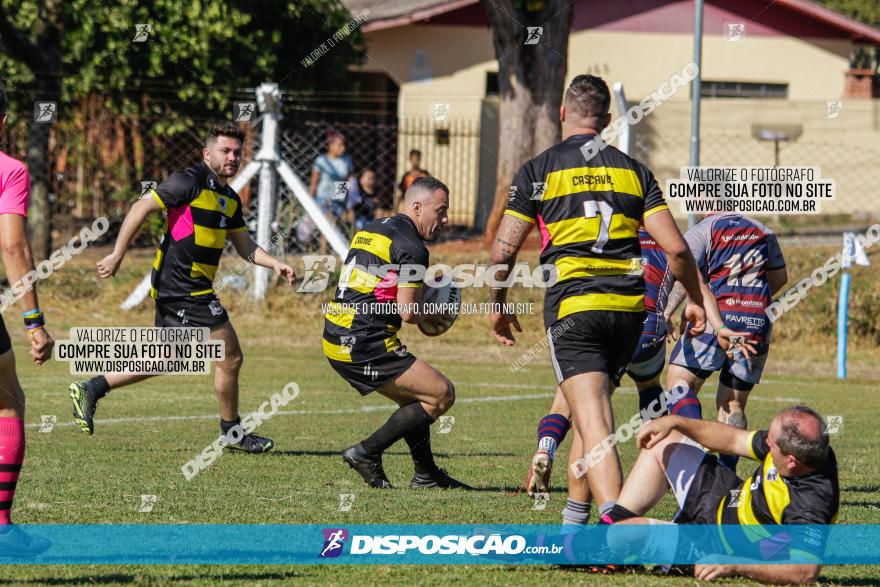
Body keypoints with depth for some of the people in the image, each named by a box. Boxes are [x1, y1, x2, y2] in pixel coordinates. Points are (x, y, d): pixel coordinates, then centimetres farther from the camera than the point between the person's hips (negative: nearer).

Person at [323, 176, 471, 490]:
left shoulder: (371, 229, 18)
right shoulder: (411, 247, -11)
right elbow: (408, 312, -16)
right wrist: (433, 315, 6)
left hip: (335, 343, 10)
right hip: (367, 345, -10)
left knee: (417, 399, 23)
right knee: (442, 393, -5)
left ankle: (426, 475, 26)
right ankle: (367, 452, -3)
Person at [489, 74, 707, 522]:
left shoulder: (539, 170, 2)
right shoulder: (632, 170, 11)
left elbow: (503, 251, 2)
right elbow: (675, 248, 4)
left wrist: (498, 305, 19)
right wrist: (695, 299, 20)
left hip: (573, 308, -4)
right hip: (630, 307, 4)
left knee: (594, 427, -14)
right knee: (590, 415, 22)